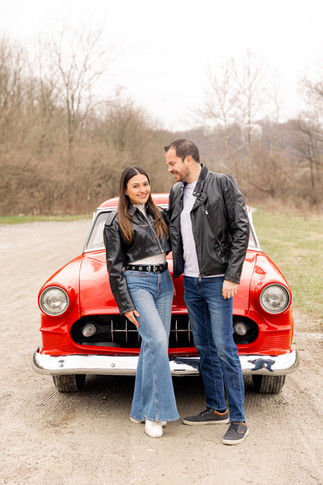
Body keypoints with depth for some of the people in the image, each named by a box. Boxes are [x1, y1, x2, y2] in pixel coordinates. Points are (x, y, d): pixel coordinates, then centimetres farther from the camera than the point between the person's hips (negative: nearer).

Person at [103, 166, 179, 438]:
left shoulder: (160, 215, 13)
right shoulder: (116, 222, -2)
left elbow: (175, 245, 27)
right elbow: (115, 267, -4)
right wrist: (125, 305, -9)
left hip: (164, 283, 5)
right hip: (137, 283, -5)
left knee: (152, 345, 4)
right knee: (157, 341, -19)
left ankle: (142, 410, 15)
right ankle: (155, 412, -11)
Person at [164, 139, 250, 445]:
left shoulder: (223, 184, -7)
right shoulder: (176, 193, 12)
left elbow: (241, 230, -10)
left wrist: (232, 276, -15)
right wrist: (174, 271, 13)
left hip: (217, 281, -6)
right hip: (190, 282, 6)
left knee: (224, 348, -6)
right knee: (204, 348, 11)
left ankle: (238, 420, 3)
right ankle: (217, 409, 24)